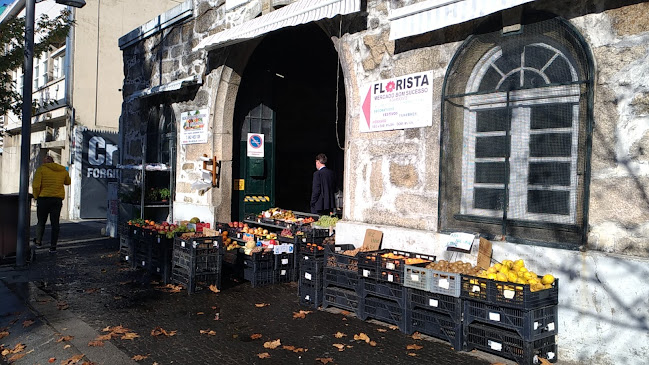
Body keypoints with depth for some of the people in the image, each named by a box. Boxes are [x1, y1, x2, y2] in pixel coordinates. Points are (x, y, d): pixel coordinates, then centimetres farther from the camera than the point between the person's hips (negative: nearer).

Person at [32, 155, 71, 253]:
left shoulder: (41, 169, -4)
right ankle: (53, 246, 4)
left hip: (43, 198, -2)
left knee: (41, 221, 16)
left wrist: (36, 197, 2)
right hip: (58, 200, 2)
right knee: (55, 223, 4)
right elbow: (68, 182, 23)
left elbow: (36, 185, -11)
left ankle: (38, 241, 29)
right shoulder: (63, 170, 7)